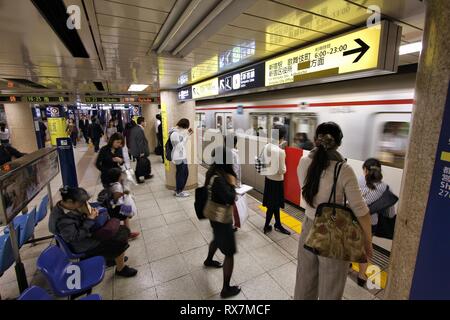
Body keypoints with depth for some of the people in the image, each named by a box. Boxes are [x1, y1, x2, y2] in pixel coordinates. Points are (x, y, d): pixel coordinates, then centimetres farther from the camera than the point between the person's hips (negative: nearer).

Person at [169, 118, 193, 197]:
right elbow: (179, 146, -20)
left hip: (182, 156, 10)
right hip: (179, 157, -10)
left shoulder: (179, 131, 8)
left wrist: (187, 134, 6)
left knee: (185, 173, 17)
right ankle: (179, 192, 19)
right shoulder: (174, 134, -20)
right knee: (181, 174, 3)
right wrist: (187, 136, -17)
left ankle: (178, 189, 31)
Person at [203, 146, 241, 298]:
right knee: (229, 253, 6)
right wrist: (232, 184, -20)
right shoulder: (218, 179, -33)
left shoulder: (213, 170, -5)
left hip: (215, 214, 10)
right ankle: (226, 289, 23)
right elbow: (230, 199, -32)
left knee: (218, 238, 35)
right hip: (221, 217, -9)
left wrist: (230, 180, -7)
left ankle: (209, 260, 61)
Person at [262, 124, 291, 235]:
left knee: (275, 204, 22)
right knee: (273, 205, 12)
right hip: (277, 181, -7)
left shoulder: (266, 146, -4)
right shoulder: (280, 151, -27)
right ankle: (266, 226, 30)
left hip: (268, 178, 8)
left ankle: (278, 225, 38)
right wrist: (284, 168, 0)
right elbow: (282, 171, -22)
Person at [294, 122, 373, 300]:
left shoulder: (303, 163, -9)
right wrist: (368, 241, -1)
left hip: (309, 229, 4)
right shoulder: (344, 170, -20)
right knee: (330, 290, 20)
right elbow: (360, 211, -15)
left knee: (305, 282, 25)